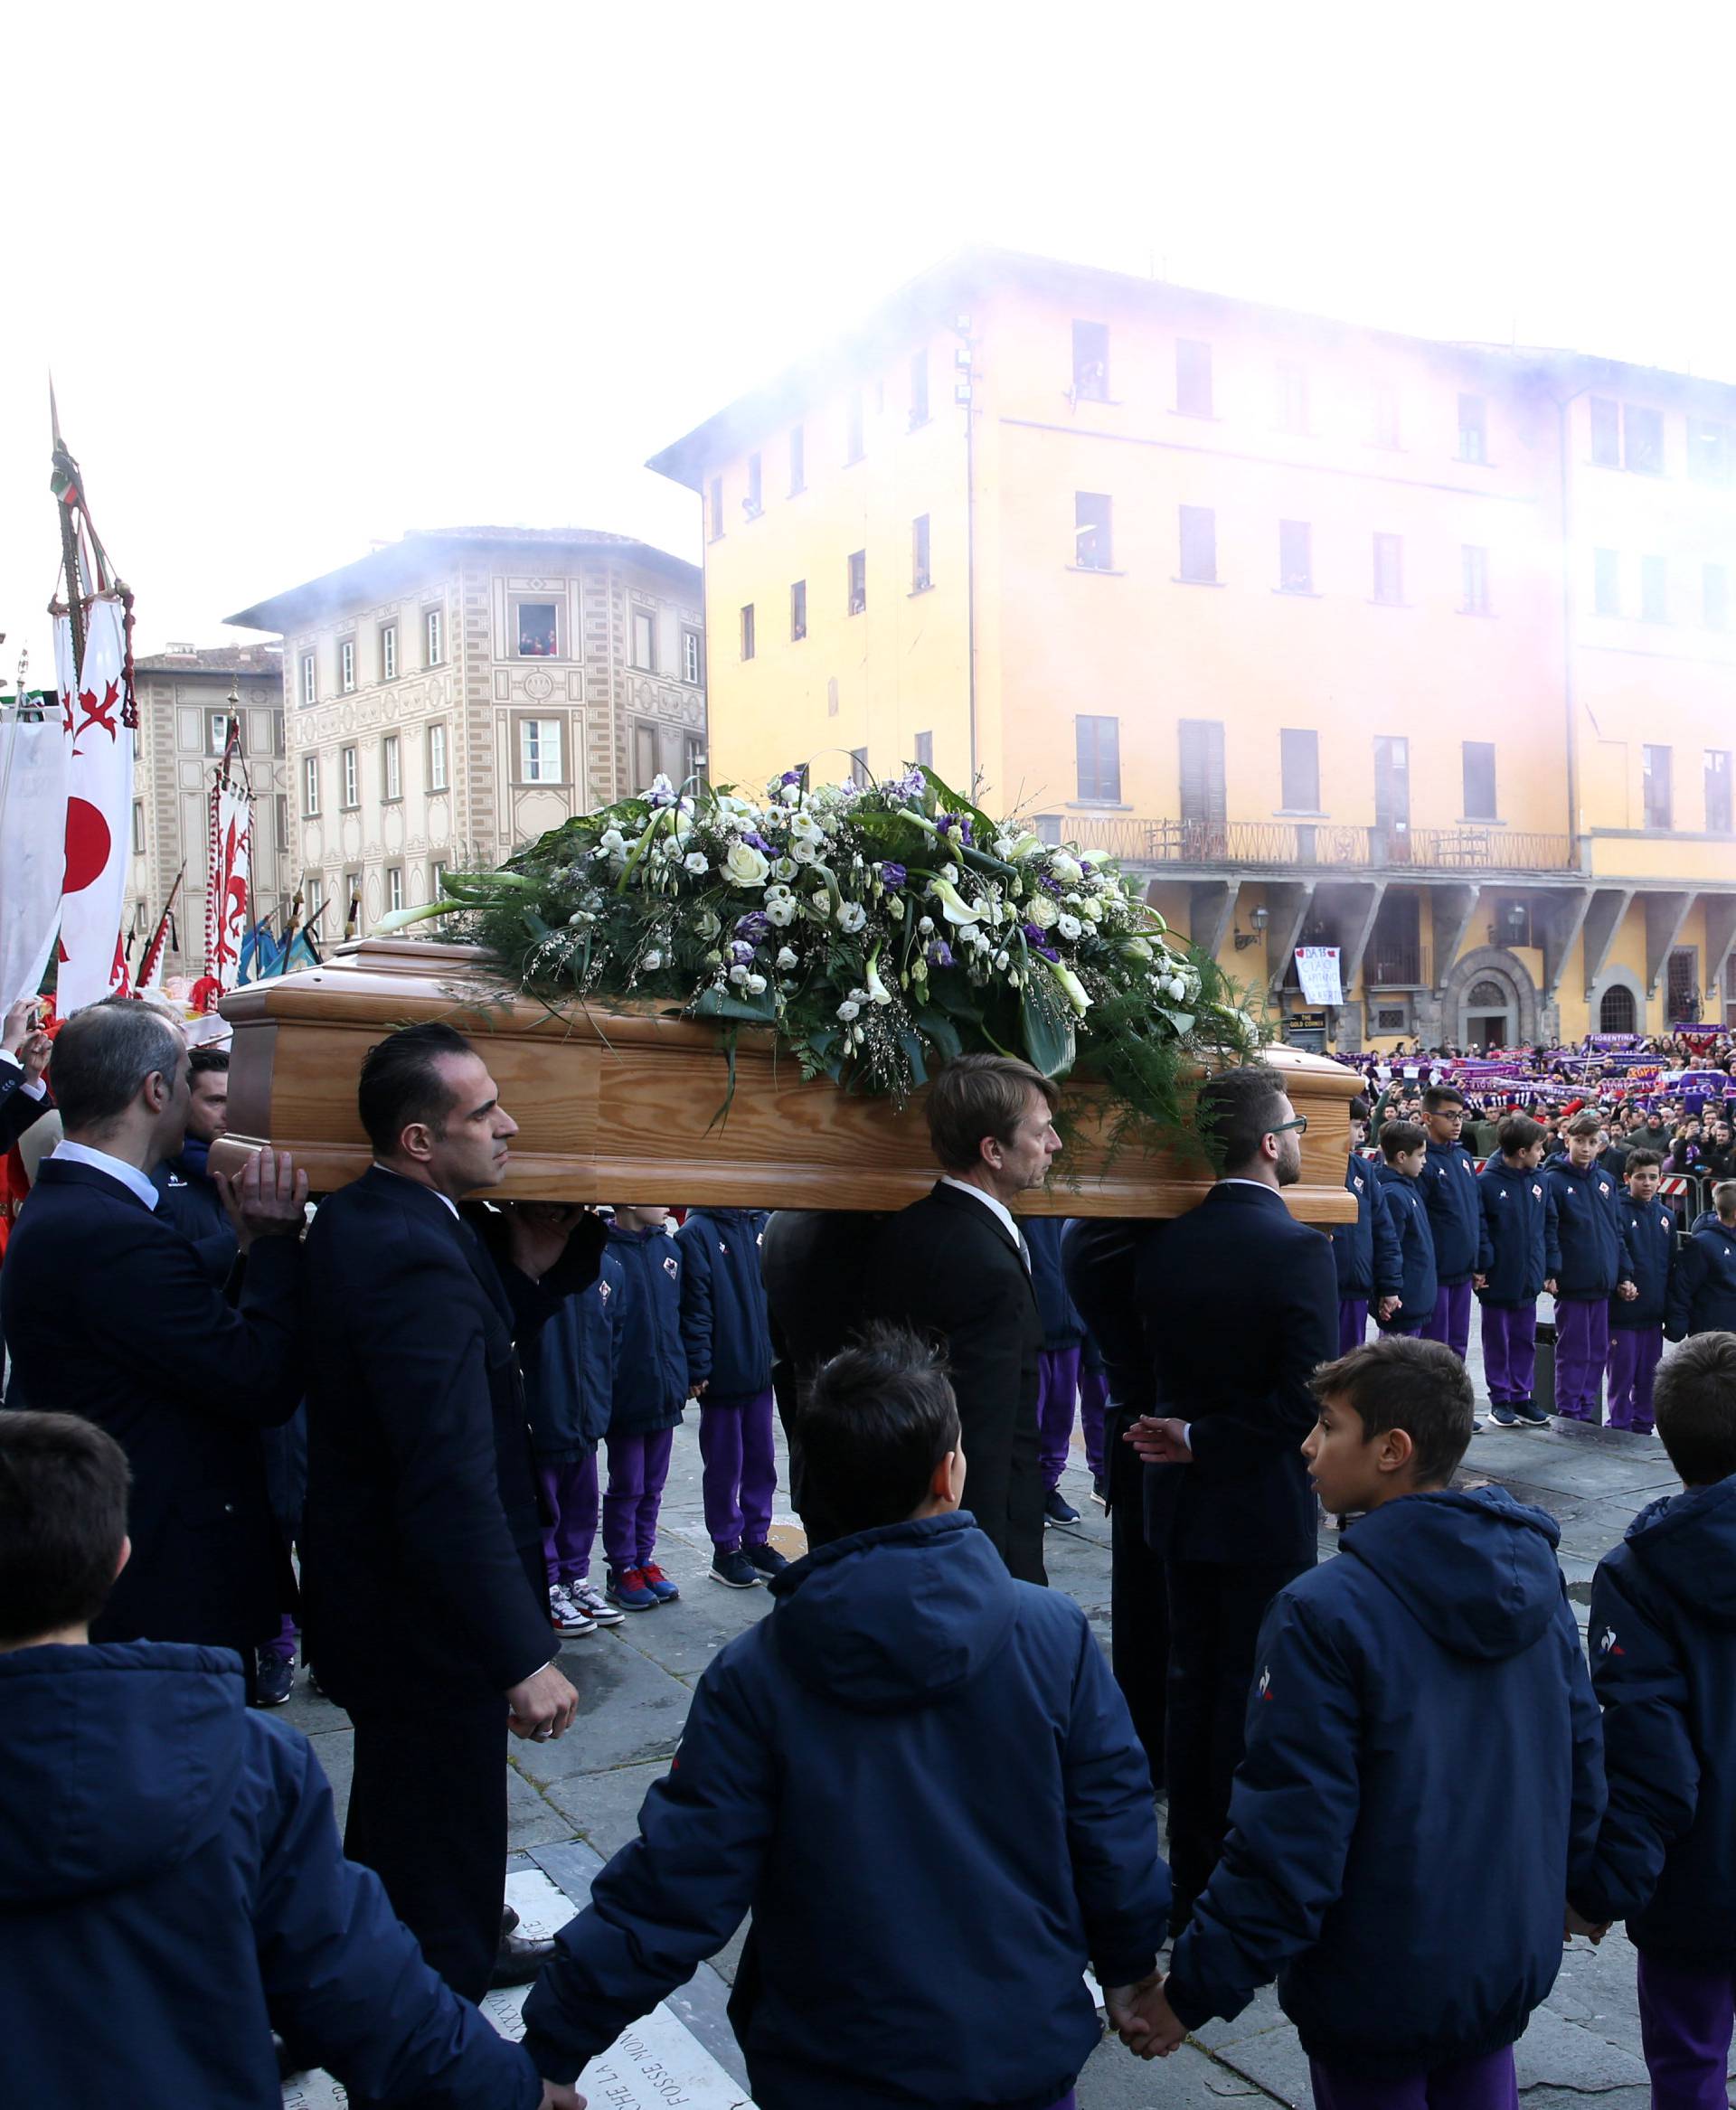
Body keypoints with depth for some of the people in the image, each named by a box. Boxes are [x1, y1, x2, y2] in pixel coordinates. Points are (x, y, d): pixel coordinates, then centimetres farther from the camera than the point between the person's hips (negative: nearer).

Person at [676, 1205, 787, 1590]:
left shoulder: (762, 1224, 5)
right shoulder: (697, 1233, -11)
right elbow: (694, 1308, -13)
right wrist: (698, 1369, -14)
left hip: (760, 1368, 5)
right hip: (722, 1372, -5)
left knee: (761, 1460, 13)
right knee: (724, 1465, 6)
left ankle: (757, 1540, 26)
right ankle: (726, 1549, 18)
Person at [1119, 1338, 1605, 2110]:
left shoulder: (1324, 1615, -26)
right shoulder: (1534, 1569, -6)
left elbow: (1288, 1836, -23)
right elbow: (1581, 1753, 6)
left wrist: (1193, 1991, -14)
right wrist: (1565, 1880, 23)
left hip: (1380, 1986, -6)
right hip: (1515, 1958, 6)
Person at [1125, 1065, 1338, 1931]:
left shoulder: (1165, 1246, 0)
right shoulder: (1298, 1249, -18)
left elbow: (1150, 1360, 5)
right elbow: (1301, 1400, -22)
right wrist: (1203, 1443, -15)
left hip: (1182, 1502, 6)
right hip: (1263, 1510, -6)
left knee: (1191, 1686, 16)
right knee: (1252, 1697, 6)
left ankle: (1190, 1874, 27)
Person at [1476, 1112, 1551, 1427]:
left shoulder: (1538, 1180, 4)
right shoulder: (1487, 1182, -14)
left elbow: (1547, 1225, 10)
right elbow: (1479, 1228, -14)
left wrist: (1547, 1268, 6)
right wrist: (1483, 1265, -17)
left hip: (1528, 1278, 5)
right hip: (1498, 1279, -5)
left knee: (1525, 1340, 13)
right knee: (1498, 1341, 7)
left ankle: (1521, 1396, 23)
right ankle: (1500, 1399, 16)